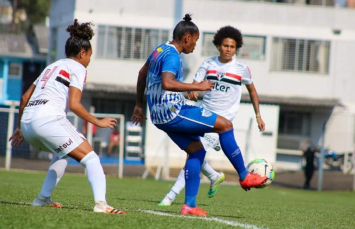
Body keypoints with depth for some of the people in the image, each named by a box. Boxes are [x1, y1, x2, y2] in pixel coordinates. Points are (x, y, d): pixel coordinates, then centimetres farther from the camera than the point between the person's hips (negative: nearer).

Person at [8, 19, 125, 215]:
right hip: (49, 118, -8)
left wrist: (20, 127, 33)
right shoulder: (77, 68, 5)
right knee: (90, 158, -5)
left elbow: (25, 97, 25)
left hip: (27, 123, 8)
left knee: (64, 153, 33)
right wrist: (98, 122, 1)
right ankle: (100, 203, -27)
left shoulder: (53, 66, 27)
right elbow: (74, 104, -9)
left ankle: (43, 197, 24)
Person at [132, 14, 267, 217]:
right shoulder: (172, 55, -17)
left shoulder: (160, 50, 14)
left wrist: (139, 104, 36)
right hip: (173, 112, -10)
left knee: (197, 150, 14)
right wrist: (198, 87, -27)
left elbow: (142, 74, 27)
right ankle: (244, 176, 2)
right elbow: (167, 83, -34)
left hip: (160, 115, 10)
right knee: (225, 124, -6)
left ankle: (190, 205, 8)